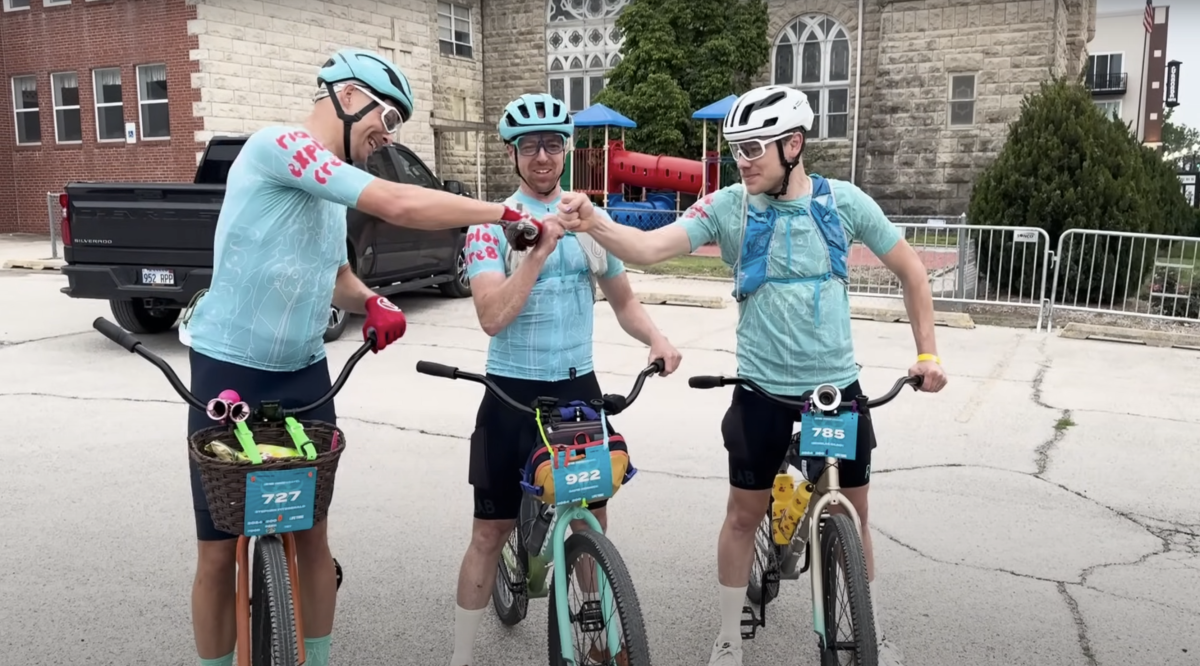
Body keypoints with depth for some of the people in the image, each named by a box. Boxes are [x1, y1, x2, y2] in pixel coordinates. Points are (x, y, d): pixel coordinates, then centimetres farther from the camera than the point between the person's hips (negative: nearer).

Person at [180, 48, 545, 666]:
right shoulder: (278, 143, -16)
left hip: (304, 375, 8)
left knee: (313, 534, 10)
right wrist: (510, 213, -18)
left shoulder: (335, 188, 11)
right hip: (228, 373, -7)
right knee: (218, 550, 3)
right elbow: (398, 205, -25)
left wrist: (371, 302, 0)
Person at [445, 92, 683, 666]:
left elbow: (622, 299, 13)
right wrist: (539, 251, -27)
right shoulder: (492, 225, -7)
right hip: (512, 393, -3)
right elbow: (492, 317, -19)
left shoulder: (591, 221, 6)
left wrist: (656, 339, -6)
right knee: (490, 532, 4)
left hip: (578, 389, 4)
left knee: (593, 524, 12)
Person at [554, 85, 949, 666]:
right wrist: (592, 224, -40)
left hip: (838, 385, 1)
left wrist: (928, 352, 0)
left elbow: (910, 270, 4)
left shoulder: (843, 201, -7)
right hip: (762, 389, -1)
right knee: (743, 514, 8)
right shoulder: (728, 207, -10)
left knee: (852, 515, 13)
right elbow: (650, 248, -22)